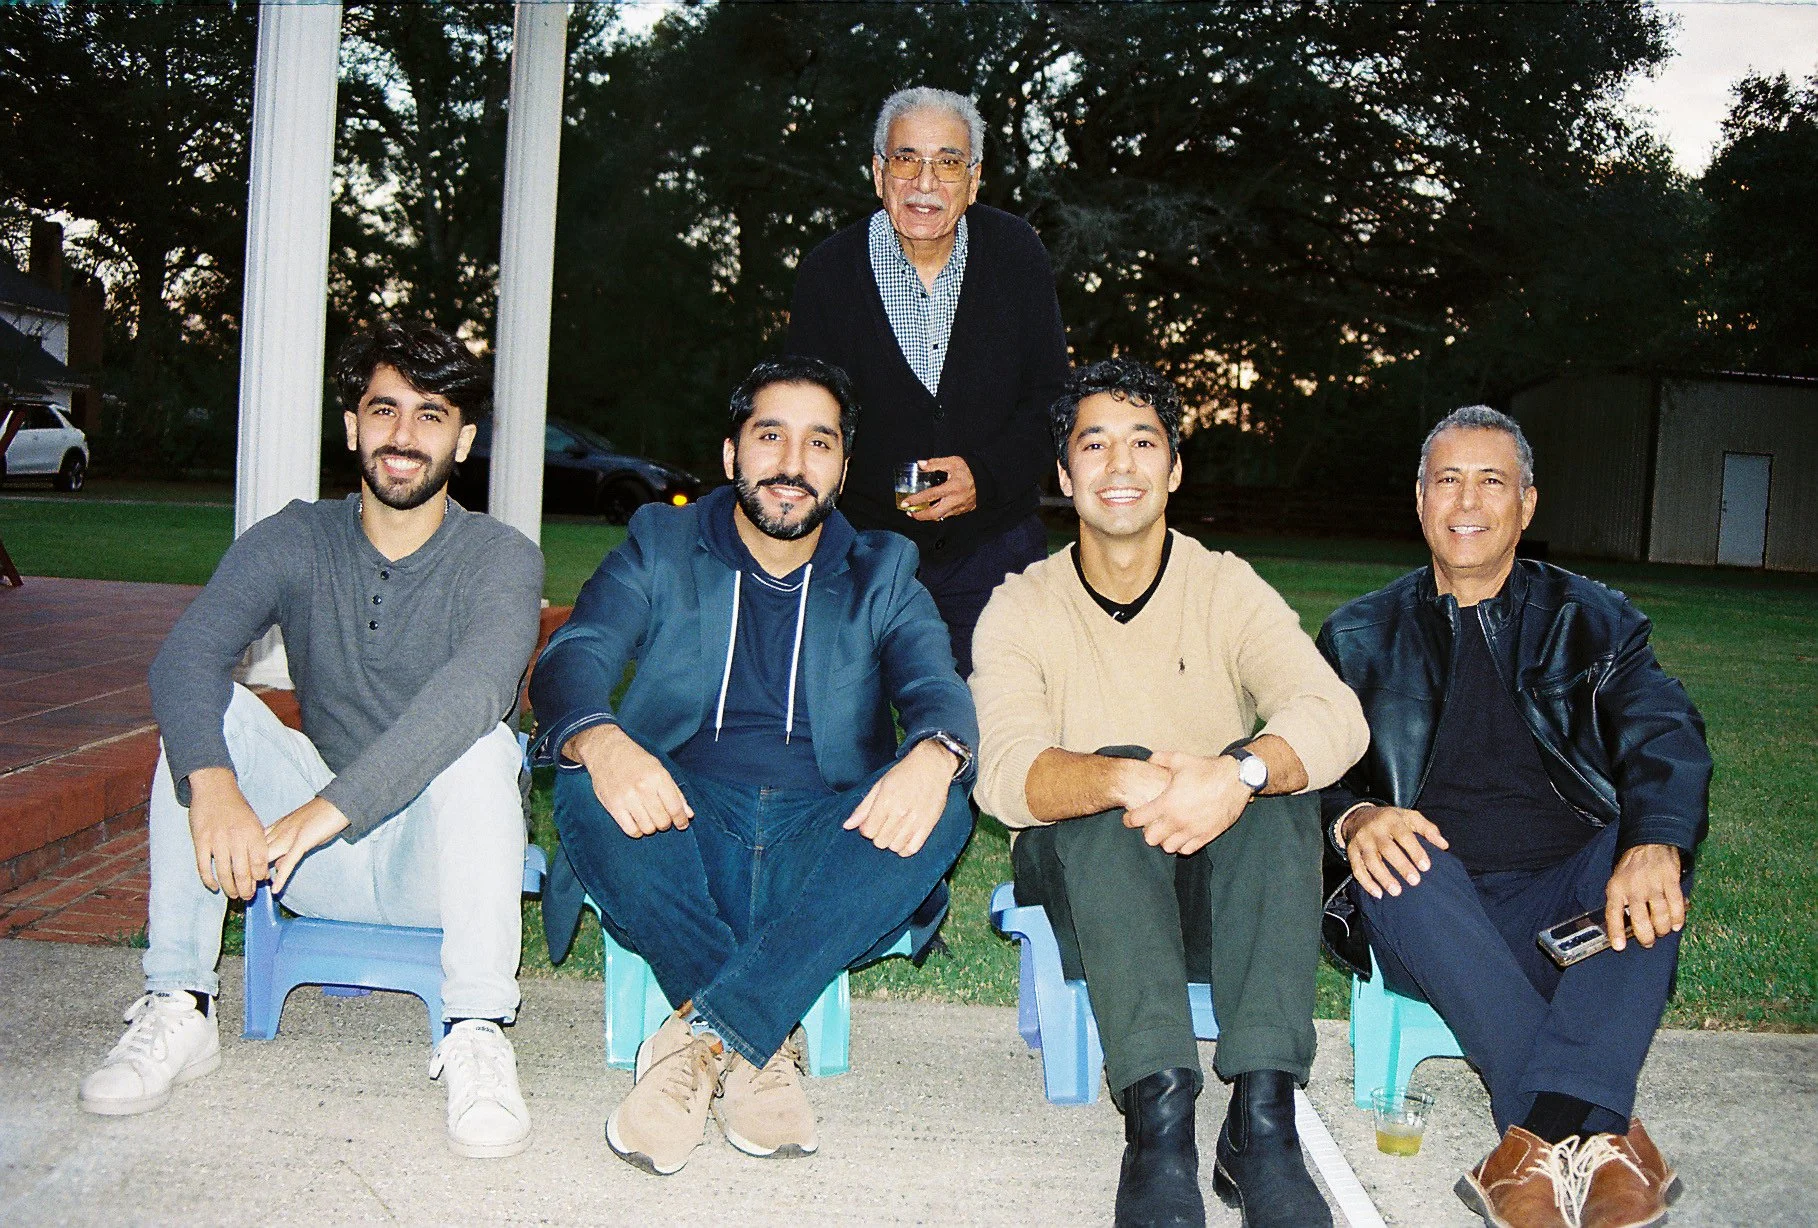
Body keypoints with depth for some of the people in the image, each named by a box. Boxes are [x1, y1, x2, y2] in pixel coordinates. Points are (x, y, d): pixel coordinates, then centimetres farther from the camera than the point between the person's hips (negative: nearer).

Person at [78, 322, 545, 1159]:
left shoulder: (500, 558, -10)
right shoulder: (295, 542, 0)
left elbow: (474, 688, -31)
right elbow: (183, 658, -17)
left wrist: (324, 811, -42)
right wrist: (214, 786, -38)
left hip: (441, 861, -3)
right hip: (323, 864, 3)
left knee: (480, 740, -31)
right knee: (208, 711, -16)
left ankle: (474, 1036, -27)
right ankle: (178, 1008, -15)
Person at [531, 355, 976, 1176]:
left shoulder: (882, 575, 13)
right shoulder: (659, 547, 10)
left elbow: (936, 685, -5)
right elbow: (571, 658, -6)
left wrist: (934, 754, -32)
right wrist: (600, 742, -32)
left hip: (822, 851, 1)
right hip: (676, 828, 0)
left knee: (940, 809, -29)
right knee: (585, 788, -31)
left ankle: (704, 1039, -29)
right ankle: (763, 1046, -22)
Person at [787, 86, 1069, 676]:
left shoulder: (1017, 253, -2)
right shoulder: (827, 273, -5)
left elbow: (1052, 395, 1)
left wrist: (986, 474, -16)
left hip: (995, 545, 1)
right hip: (866, 547, 0)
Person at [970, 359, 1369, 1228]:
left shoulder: (1229, 588, -1)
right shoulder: (1020, 609, -3)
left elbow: (1336, 717, -19)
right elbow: (1004, 773, -21)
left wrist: (1238, 773, -42)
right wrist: (1129, 782, -42)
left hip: (1224, 891, 1)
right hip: (1081, 882, -1)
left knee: (1274, 769, -28)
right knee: (1114, 771, -31)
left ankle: (1263, 1118, -35)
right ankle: (1158, 1116, -40)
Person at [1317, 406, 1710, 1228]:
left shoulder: (1593, 620, 13)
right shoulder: (1362, 636, 13)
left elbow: (1663, 736, -5)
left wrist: (1655, 843, -28)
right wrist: (1354, 818, -24)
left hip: (1568, 896, 1)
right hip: (1432, 912, 0)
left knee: (1648, 860, -30)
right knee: (1405, 865, -33)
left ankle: (1548, 1143, -38)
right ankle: (1601, 1137, -34)